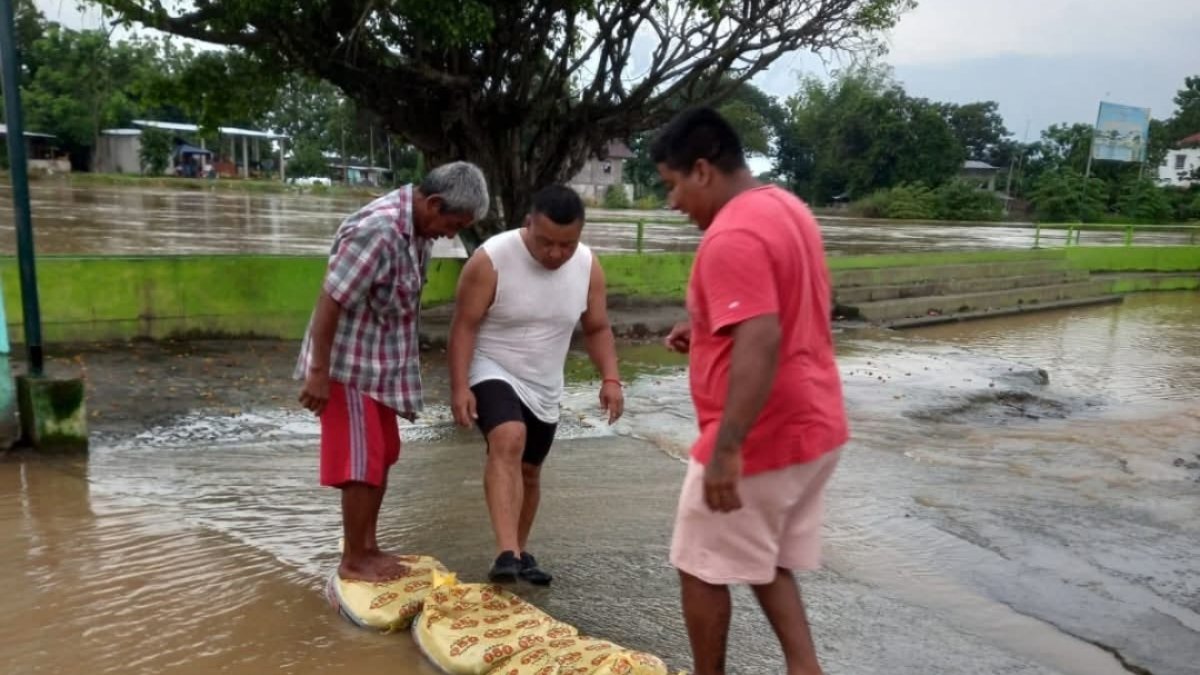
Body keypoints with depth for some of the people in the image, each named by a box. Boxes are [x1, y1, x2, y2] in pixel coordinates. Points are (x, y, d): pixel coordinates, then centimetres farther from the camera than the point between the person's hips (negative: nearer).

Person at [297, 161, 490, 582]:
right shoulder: (377, 232, -27)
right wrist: (319, 373, -23)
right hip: (350, 365, -9)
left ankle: (368, 547, 29)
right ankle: (353, 560, 15)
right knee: (363, 464, -1)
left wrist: (405, 361, 20)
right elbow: (329, 303, -25)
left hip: (383, 362, 9)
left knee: (383, 457, 15)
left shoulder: (418, 228, 2)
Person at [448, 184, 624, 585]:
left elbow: (597, 329, 1)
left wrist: (610, 379, -12)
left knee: (529, 470, 14)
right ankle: (506, 553, -33)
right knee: (508, 444, -30)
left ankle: (520, 550, 33)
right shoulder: (491, 259, -21)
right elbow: (464, 326, -17)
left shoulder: (588, 267, -8)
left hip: (544, 388, 5)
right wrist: (459, 387, -23)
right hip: (493, 373, -5)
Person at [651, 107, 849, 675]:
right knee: (766, 563, 21)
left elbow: (760, 345, -31)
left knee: (701, 568, 10)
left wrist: (727, 448, -30)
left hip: (762, 439, -9)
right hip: (812, 427, 10)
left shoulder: (732, 235, -21)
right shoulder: (785, 208, 10)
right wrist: (706, 328, 14)